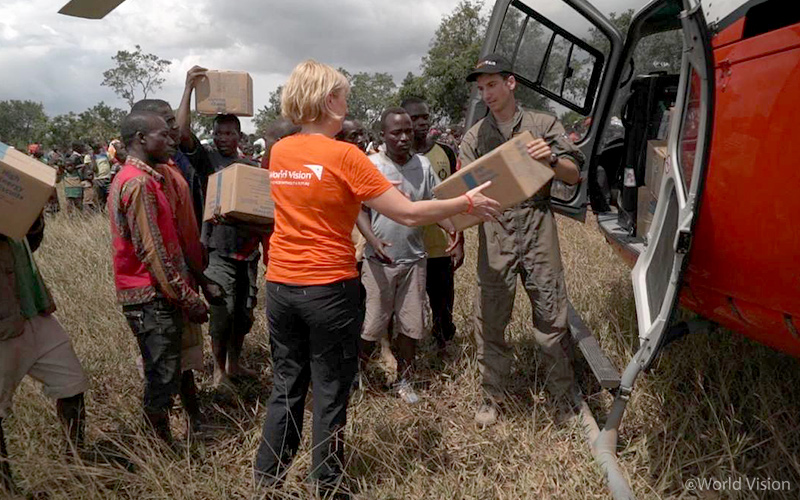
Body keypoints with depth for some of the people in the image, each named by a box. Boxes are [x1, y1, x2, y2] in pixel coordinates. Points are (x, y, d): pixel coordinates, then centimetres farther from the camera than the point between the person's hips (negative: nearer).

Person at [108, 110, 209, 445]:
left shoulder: (146, 178, 17)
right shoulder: (138, 183, -16)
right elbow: (151, 251, -21)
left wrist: (186, 289, 21)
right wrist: (187, 298, -17)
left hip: (158, 295, 10)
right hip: (152, 298, -10)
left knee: (164, 376, 16)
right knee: (162, 381, -2)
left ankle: (160, 445, 27)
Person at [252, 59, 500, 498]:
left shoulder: (279, 152, 5)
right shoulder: (343, 155, -14)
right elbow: (408, 214, -14)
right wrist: (467, 203, -4)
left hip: (280, 285, 6)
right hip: (328, 289, -6)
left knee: (286, 387, 17)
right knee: (330, 393, 9)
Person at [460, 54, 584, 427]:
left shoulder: (543, 125, 10)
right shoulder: (474, 136, 14)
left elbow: (574, 176, 10)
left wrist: (551, 159, -11)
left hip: (537, 227, -1)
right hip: (494, 231, 2)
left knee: (551, 317, 2)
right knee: (489, 319, 4)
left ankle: (564, 399, 16)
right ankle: (492, 398, 19)